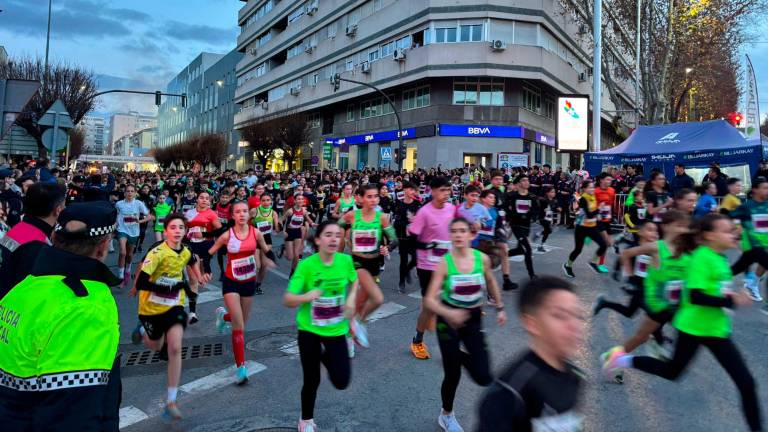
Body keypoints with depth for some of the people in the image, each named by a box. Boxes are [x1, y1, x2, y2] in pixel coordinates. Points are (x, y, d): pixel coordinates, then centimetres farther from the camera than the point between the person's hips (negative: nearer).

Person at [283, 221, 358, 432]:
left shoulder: (346, 260, -11)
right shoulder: (306, 265, -20)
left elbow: (354, 282, 11)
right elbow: (287, 300, -21)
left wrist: (351, 299, -6)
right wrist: (306, 296, -40)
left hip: (336, 329, 2)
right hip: (309, 330, -2)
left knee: (342, 382, -2)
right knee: (312, 381, 9)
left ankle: (326, 358, 32)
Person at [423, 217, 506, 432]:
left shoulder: (482, 258, -10)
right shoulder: (444, 263, -18)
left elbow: (490, 282, 12)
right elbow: (429, 300, -21)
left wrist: (500, 308, 16)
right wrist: (448, 313, -38)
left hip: (474, 320, 3)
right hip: (449, 320, -3)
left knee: (484, 378, -2)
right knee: (452, 375, 4)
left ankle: (461, 356, 32)